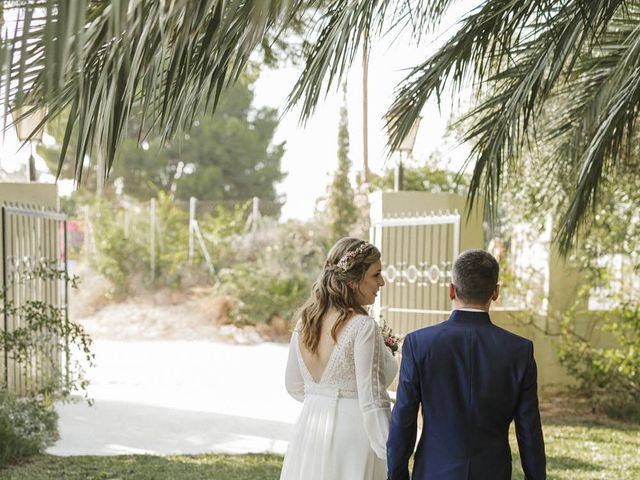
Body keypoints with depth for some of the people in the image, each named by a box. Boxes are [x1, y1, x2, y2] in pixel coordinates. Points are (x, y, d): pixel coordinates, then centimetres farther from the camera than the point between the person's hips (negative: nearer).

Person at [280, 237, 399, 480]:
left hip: (309, 435, 7)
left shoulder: (305, 321, 5)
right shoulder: (363, 327, -16)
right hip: (353, 440, -7)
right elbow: (372, 402, -19)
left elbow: (294, 386, 14)